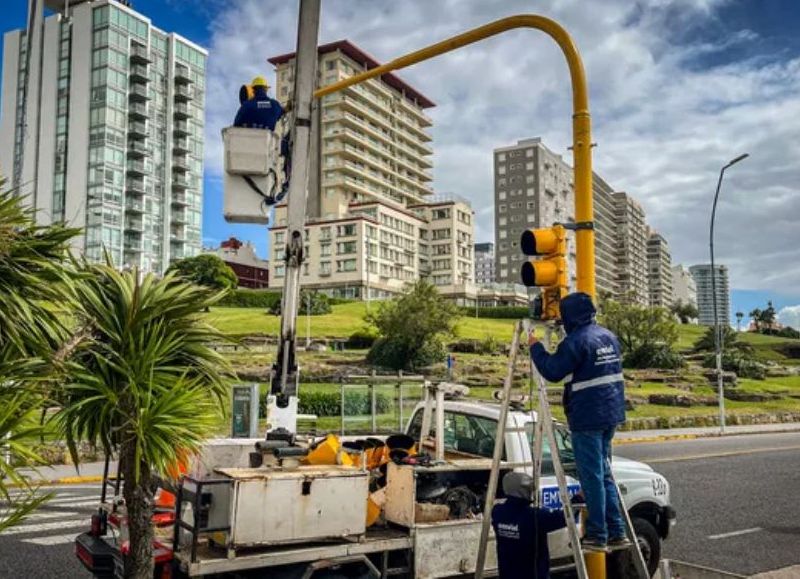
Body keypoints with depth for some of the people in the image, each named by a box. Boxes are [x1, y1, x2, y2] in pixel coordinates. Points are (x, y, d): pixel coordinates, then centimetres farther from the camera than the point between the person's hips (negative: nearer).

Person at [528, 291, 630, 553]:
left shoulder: (576, 341, -16)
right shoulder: (609, 336, 12)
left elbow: (553, 372, -16)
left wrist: (536, 347, -3)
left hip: (587, 418, -9)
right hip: (610, 414, 9)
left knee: (592, 476, -1)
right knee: (604, 473, 16)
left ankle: (597, 536, 5)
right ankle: (617, 532, 18)